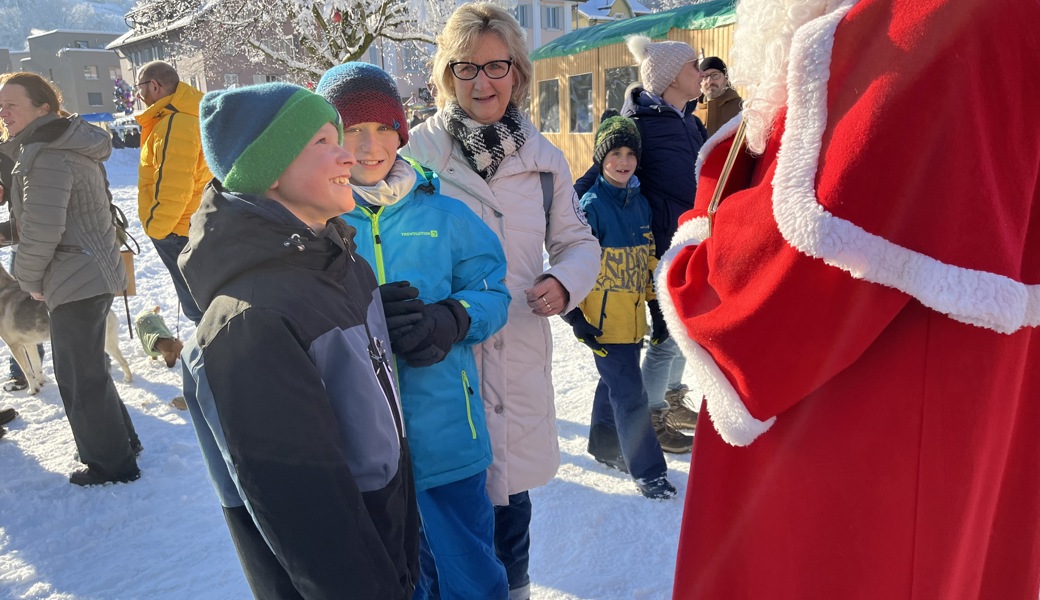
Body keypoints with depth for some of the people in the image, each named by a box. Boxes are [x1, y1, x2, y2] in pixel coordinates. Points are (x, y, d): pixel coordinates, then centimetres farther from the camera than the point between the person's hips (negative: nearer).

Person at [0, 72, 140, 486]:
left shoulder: (45, 156, -18)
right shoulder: (71, 144, 13)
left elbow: (41, 230, -23)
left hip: (76, 280, -10)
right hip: (94, 272, 10)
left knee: (80, 375, 1)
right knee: (87, 368, 21)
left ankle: (111, 462, 13)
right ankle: (121, 441, 32)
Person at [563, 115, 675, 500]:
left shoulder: (640, 203, 9)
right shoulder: (591, 205, -12)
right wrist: (576, 316, -15)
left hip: (632, 316, 7)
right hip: (604, 319, -7)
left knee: (614, 382, 20)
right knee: (629, 392, -4)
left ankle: (605, 445, 38)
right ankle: (648, 471, 6)